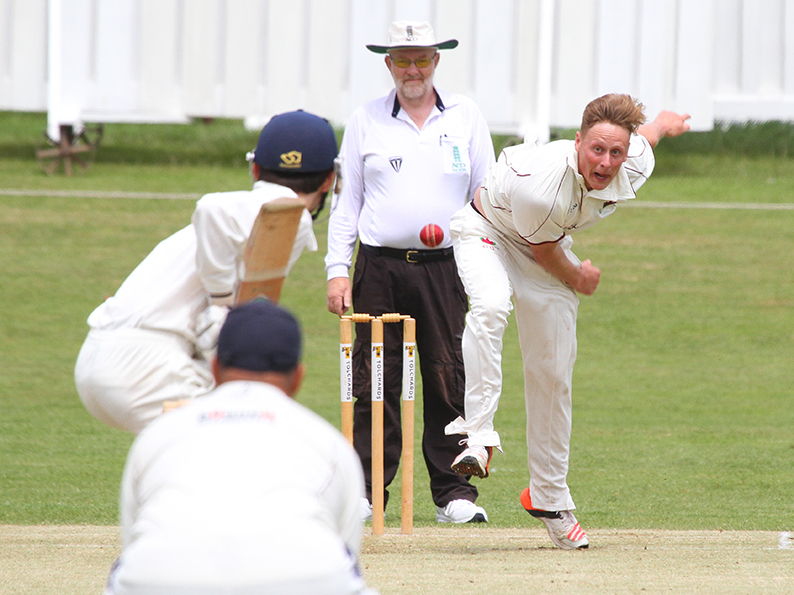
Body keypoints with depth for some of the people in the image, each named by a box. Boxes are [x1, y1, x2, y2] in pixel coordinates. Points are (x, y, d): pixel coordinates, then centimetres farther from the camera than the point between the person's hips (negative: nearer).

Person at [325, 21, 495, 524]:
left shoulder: (465, 116, 10)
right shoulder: (366, 121, 9)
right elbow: (347, 199, 10)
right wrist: (337, 270, 0)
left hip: (444, 269, 0)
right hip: (379, 268, 0)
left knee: (449, 379, -3)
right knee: (375, 383, -2)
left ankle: (455, 493, 2)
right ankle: (367, 492, 4)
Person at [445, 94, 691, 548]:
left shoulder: (635, 169, -24)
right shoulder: (538, 185, -41)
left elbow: (647, 133, 3)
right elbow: (544, 251, -21)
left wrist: (666, 124, 26)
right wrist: (578, 279, -3)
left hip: (548, 250, 5)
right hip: (489, 233, -5)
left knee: (553, 375, 4)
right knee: (492, 305, -38)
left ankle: (550, 498, 17)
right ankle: (479, 434, -37)